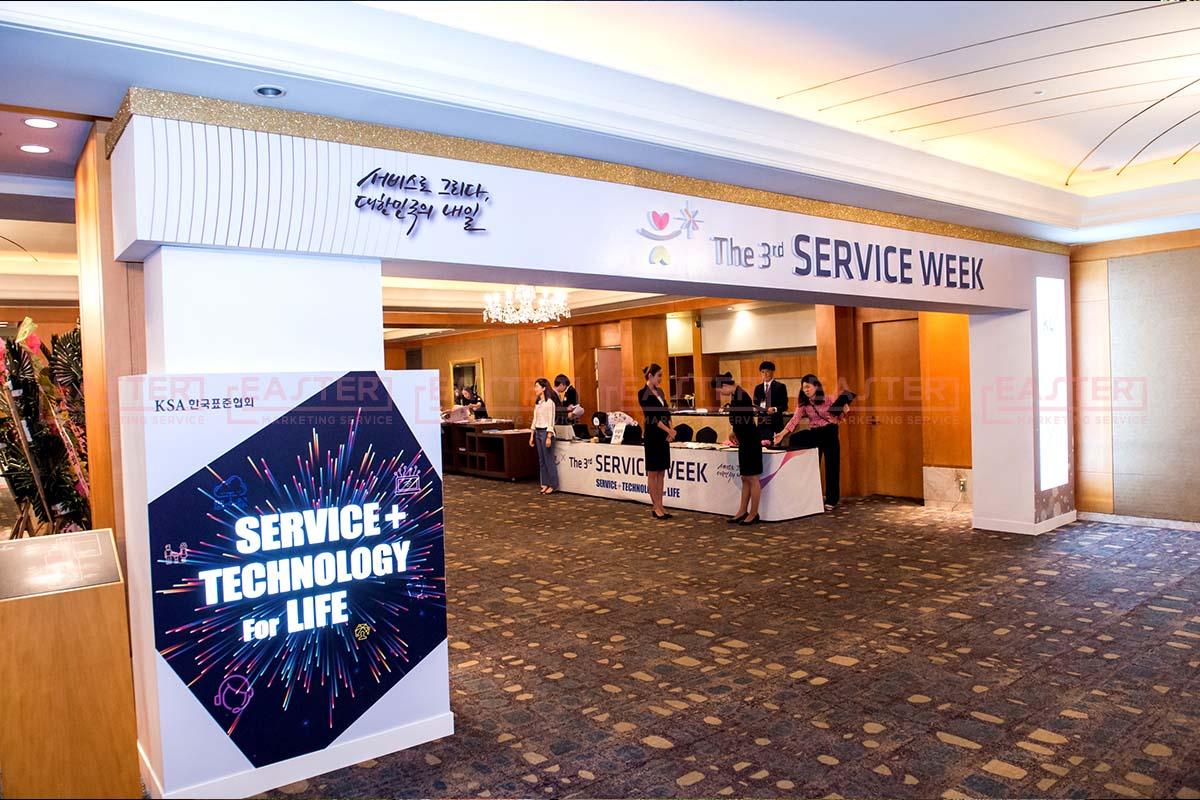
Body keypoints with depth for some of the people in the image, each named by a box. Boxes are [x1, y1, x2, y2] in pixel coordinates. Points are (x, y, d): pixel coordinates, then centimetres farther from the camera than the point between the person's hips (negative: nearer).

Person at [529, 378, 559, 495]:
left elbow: (551, 421, -15)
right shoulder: (537, 402, 13)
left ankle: (553, 485, 2)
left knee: (549, 460, -4)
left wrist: (549, 437, -19)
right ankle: (545, 484, 15)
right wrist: (532, 435, 15)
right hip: (538, 432, 8)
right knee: (541, 460, 10)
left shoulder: (549, 402, -11)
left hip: (546, 432, -8)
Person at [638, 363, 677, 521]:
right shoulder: (643, 393, -10)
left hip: (663, 435, 8)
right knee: (652, 472, 0)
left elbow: (667, 412, 10)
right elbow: (651, 416, -17)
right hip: (652, 435, -8)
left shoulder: (660, 391, 13)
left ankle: (659, 506, 14)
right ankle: (656, 507, 5)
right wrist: (668, 430, -22)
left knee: (661, 472, 9)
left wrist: (670, 430, -6)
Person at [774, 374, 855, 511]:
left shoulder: (828, 399, -6)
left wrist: (843, 409, -19)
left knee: (831, 467, 1)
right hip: (814, 435, 2)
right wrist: (782, 433, -31)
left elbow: (839, 417, 4)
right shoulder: (803, 403, -2)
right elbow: (795, 419, -16)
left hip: (830, 434, -2)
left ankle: (831, 500, 10)